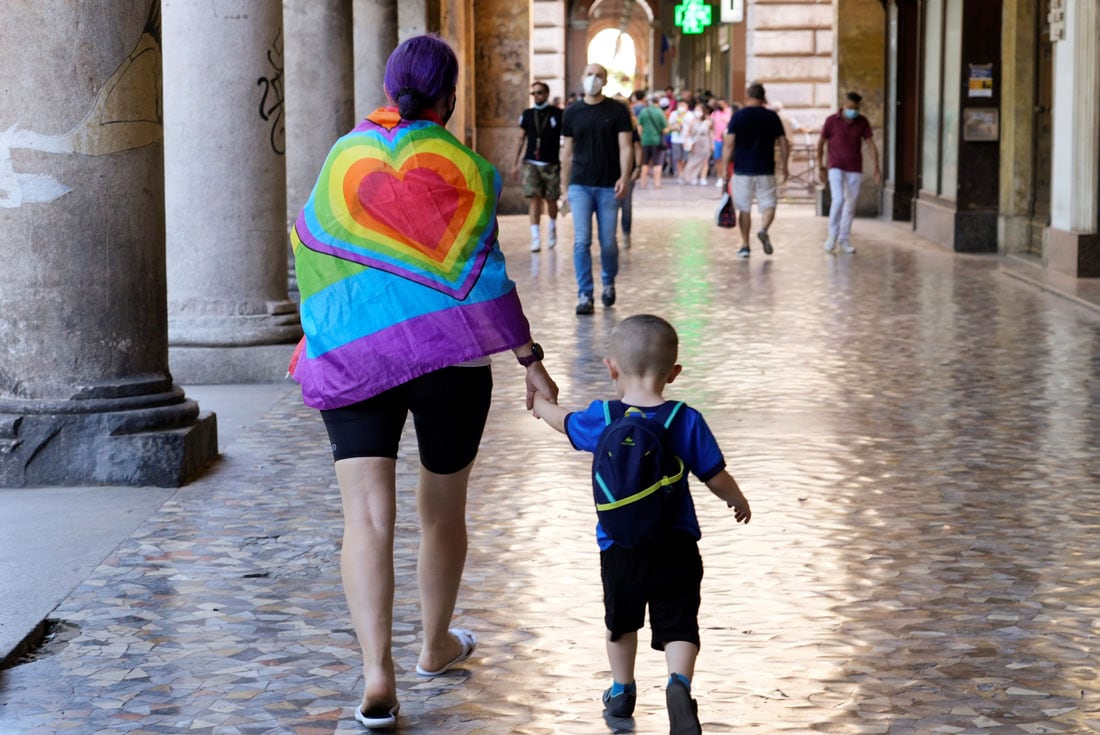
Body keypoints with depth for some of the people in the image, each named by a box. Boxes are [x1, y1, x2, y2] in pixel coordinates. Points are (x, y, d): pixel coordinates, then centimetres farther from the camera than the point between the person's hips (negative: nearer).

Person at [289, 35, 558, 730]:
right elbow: (484, 273, -11)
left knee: (368, 516, -6)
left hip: (352, 356, 2)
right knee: (443, 510, 17)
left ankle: (377, 674, -20)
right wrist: (531, 359, -8)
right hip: (448, 356, -1)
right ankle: (437, 645, 35)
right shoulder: (459, 165, -5)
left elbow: (314, 253, 16)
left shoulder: (343, 159, 6)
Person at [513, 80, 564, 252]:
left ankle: (552, 228, 36)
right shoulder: (527, 114, 7)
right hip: (531, 163, 1)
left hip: (551, 165, -1)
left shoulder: (558, 114, 0)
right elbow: (521, 140, 13)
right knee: (534, 199, -9)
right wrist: (515, 163, 11)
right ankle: (535, 238, -11)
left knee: (551, 199, 8)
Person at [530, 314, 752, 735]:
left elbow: (562, 420, 18)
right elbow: (717, 479, -3)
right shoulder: (686, 421, -9)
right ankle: (679, 682, -24)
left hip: (619, 550, 2)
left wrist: (540, 403, 40)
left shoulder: (602, 419, -5)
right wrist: (738, 501, 19)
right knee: (678, 627, 2)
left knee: (621, 622, 23)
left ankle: (622, 690, 37)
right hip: (676, 548, -1)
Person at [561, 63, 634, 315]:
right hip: (580, 186, 1)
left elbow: (625, 146, -3)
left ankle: (608, 282, 32)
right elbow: (567, 152, 11)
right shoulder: (573, 113, 7)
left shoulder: (617, 111, 1)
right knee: (581, 241, -8)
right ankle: (585, 296, -6)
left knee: (608, 242, 6)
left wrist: (624, 177, -18)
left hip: (608, 186, -1)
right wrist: (566, 188, 9)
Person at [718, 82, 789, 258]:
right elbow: (784, 144, 4)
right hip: (766, 171, 1)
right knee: (768, 204, 8)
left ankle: (745, 245, 9)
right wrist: (784, 166, 15)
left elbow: (728, 145, -8)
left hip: (742, 170, 0)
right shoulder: (772, 117, 2)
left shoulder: (738, 116, -3)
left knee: (744, 208, 8)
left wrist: (724, 169, -4)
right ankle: (763, 230, -20)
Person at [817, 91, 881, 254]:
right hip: (836, 168, -3)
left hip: (855, 170, 3)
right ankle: (832, 235, -2)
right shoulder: (831, 120, -8)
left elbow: (871, 144, -2)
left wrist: (876, 168, -12)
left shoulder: (862, 122, -2)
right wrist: (821, 167, -2)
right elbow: (821, 143, 1)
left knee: (851, 205, 5)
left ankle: (844, 240, 17)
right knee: (838, 200, -18)